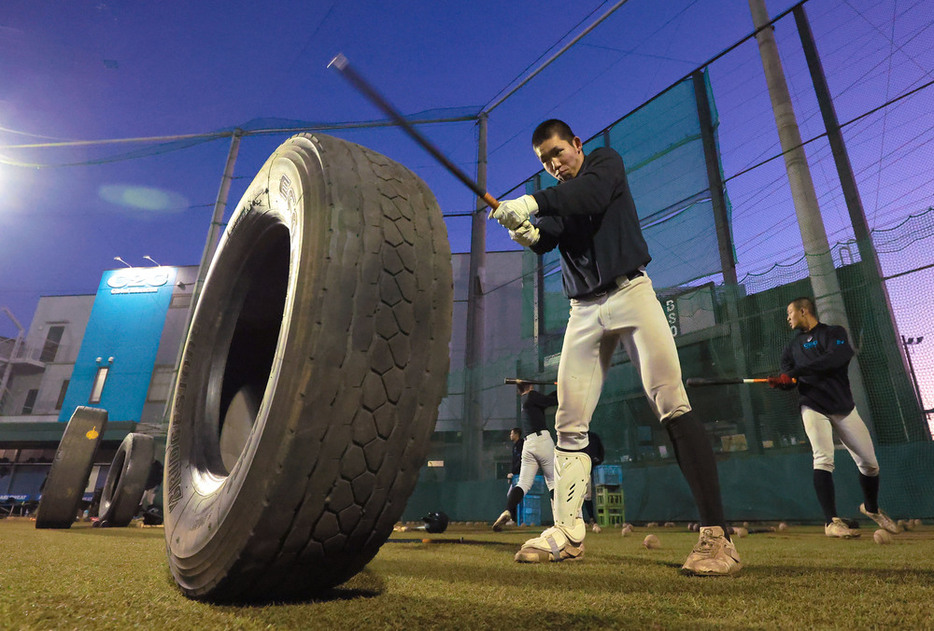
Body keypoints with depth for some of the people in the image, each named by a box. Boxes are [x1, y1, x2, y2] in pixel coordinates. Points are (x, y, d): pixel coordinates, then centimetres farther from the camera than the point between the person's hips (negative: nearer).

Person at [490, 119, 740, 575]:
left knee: (672, 406, -15)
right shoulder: (555, 198, 20)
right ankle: (567, 534, 6)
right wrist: (524, 230, -23)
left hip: (629, 291, -4)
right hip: (584, 309, 5)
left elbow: (592, 194, -16)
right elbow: (544, 240, -1)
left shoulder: (605, 161, 9)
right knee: (569, 423, -1)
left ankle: (716, 535, -11)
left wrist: (533, 202, -27)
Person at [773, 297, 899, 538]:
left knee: (869, 463, 6)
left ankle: (871, 508, 33)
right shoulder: (792, 347, 12)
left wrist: (796, 372, -27)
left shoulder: (835, 333, 2)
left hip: (844, 407, 0)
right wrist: (779, 382, -19)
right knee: (823, 459, -19)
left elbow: (839, 357, -20)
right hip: (813, 407, 0)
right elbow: (789, 380, 6)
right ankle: (832, 521, -18)